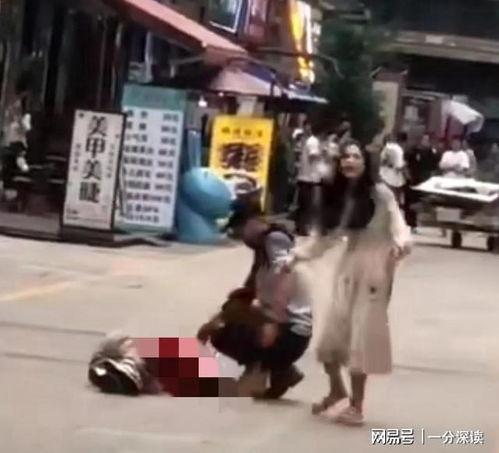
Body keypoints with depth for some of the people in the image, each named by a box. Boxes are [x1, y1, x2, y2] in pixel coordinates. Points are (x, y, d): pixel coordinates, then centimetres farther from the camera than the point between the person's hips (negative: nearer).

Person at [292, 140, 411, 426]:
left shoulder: (381, 194, -9)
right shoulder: (339, 197, 8)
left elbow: (399, 226, -16)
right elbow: (328, 235, 14)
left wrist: (400, 244, -37)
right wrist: (298, 254, 6)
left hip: (375, 270, -5)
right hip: (348, 268, 5)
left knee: (361, 336, -2)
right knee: (331, 335, 5)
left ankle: (357, 406, 11)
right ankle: (336, 389, 31)